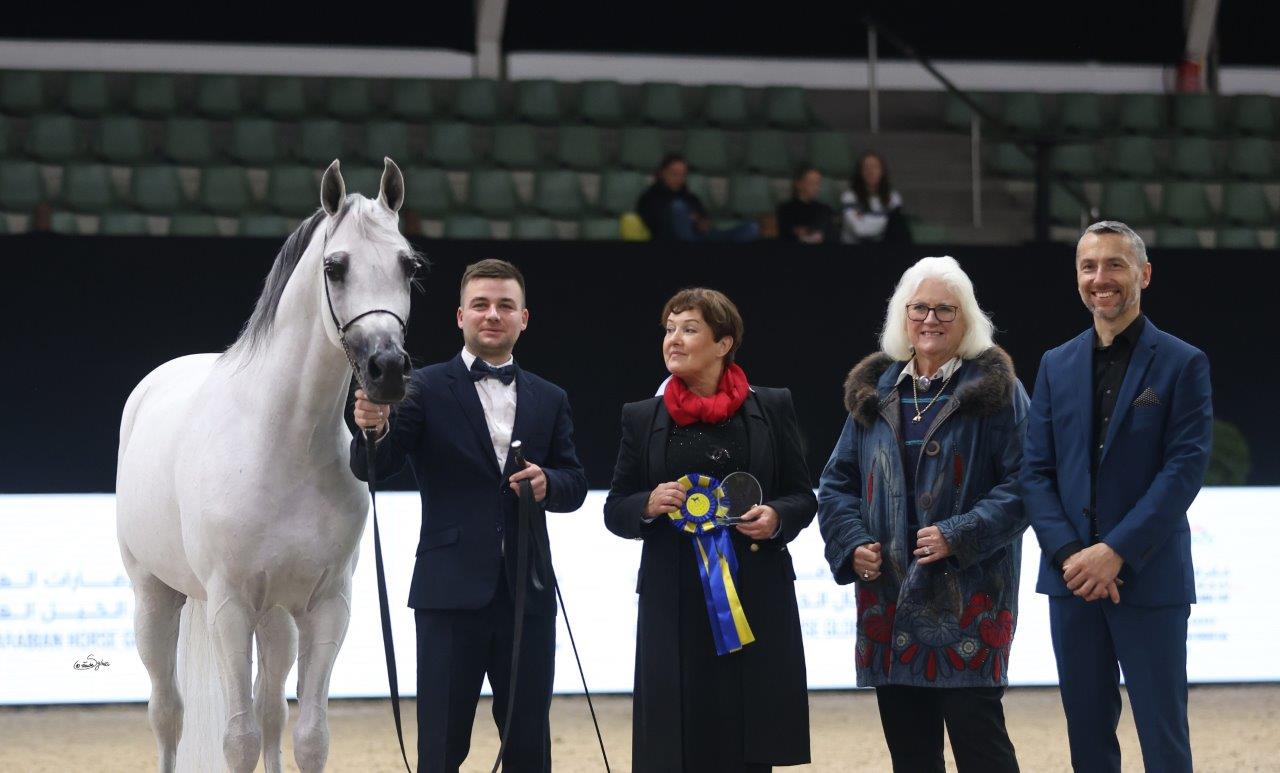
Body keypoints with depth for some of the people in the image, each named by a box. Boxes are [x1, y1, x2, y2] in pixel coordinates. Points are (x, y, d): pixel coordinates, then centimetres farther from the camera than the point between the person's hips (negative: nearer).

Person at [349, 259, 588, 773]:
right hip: (452, 595, -3)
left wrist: (548, 483, -11)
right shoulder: (426, 389, 0)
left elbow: (575, 486, 12)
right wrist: (374, 430, -33)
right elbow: (372, 469, -10)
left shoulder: (549, 400, 13)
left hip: (527, 595, 4)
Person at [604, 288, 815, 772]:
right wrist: (649, 505, -11)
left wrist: (776, 517, -12)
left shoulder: (771, 409, 6)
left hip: (756, 601, 0)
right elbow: (615, 511, 11)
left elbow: (803, 497, 9)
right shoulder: (641, 418, 8)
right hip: (674, 602, 0)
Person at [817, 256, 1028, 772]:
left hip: (968, 598, -5)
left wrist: (958, 537, -17)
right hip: (888, 595, 5)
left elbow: (1021, 483, -8)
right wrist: (851, 544, -2)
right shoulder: (874, 390, 14)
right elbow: (837, 481, 16)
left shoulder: (995, 389, 0)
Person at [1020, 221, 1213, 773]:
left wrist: (1115, 552, -17)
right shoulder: (1057, 366, 12)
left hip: (1149, 580, -4)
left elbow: (1185, 469, -9)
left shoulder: (1182, 364, -1)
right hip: (1072, 579, 4)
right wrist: (1069, 555, -9)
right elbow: (1036, 471, 7)